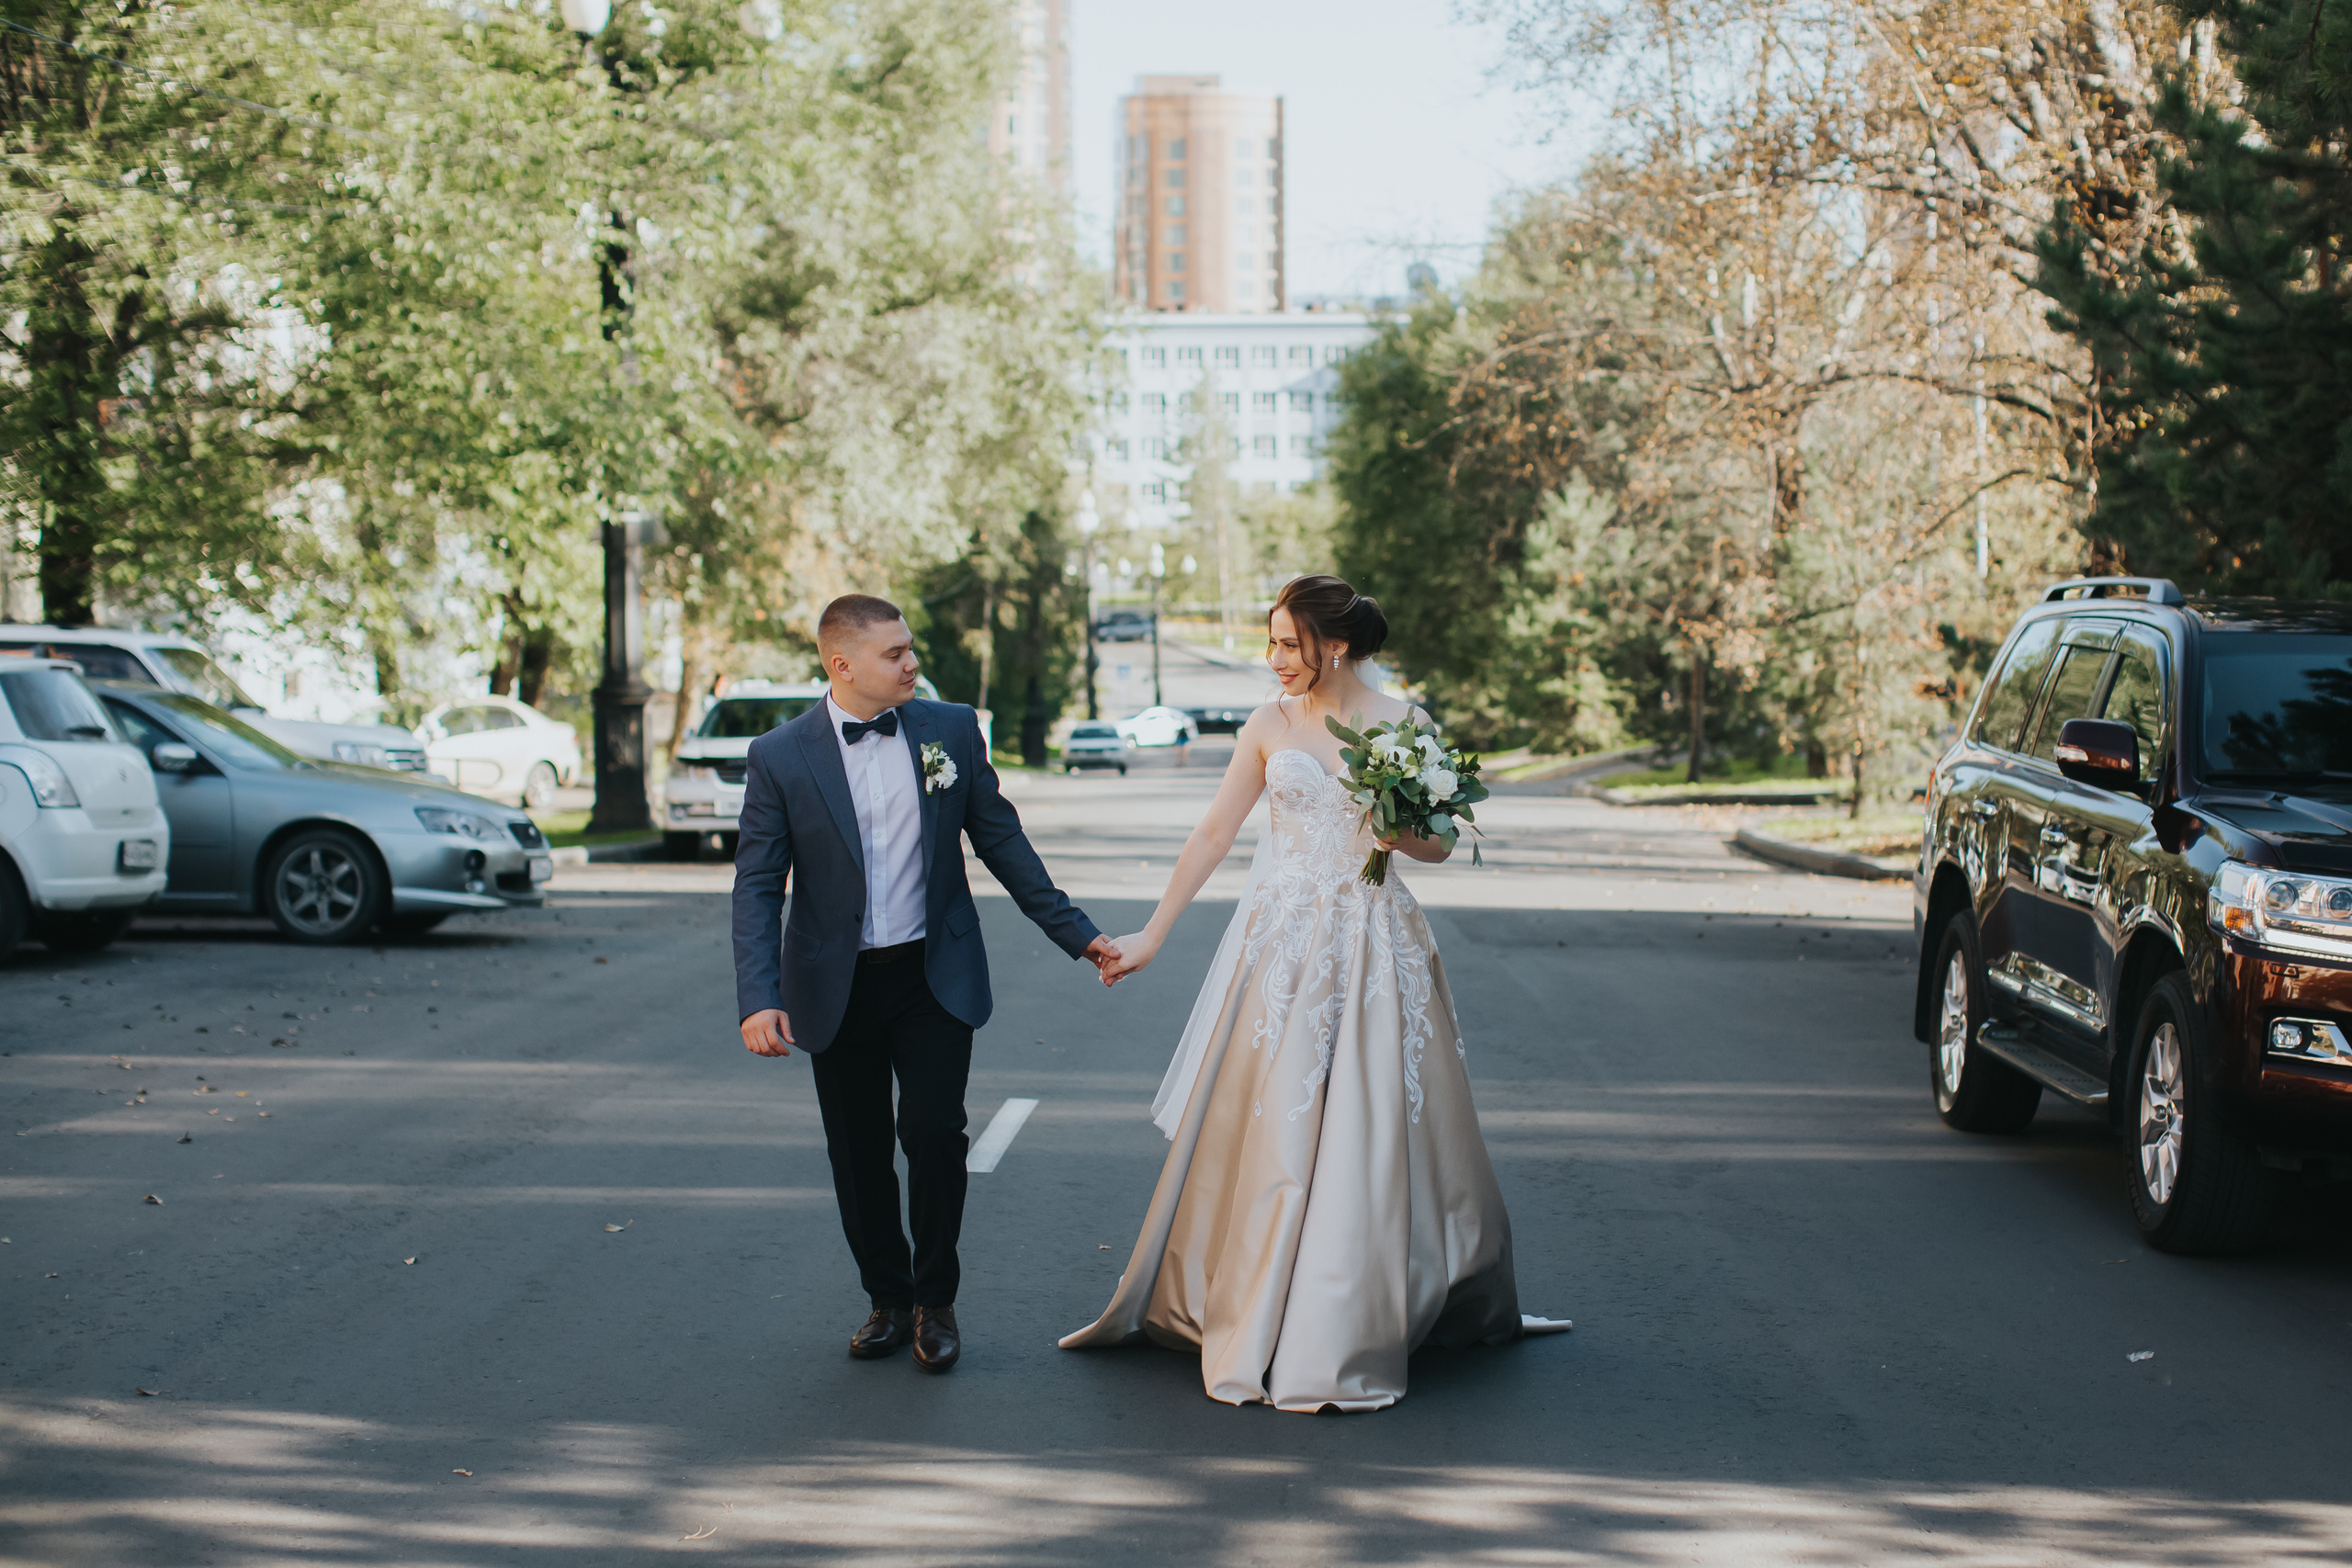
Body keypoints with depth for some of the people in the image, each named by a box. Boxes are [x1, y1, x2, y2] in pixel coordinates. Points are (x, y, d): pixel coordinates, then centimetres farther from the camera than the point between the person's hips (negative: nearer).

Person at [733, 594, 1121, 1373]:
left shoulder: (951, 729, 0)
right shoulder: (779, 756, -6)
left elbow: (1001, 840, 8)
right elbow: (757, 886, -6)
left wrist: (1074, 931, 7)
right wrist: (758, 999, -17)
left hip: (934, 977, 0)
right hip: (836, 988, 0)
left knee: (935, 1133, -9)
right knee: (858, 1154, 7)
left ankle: (935, 1301, 9)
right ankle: (888, 1300, 25)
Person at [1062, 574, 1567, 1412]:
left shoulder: (1405, 725, 0)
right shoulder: (1269, 727, 4)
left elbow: (1438, 844, 7)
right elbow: (1212, 836, 7)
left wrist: (1400, 833, -16)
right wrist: (1151, 934, 6)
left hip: (1374, 948, -1)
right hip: (1283, 945, 1)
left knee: (1374, 1131, 0)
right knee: (1264, 1129, 1)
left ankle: (1346, 1335, 11)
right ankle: (1257, 1329, 13)